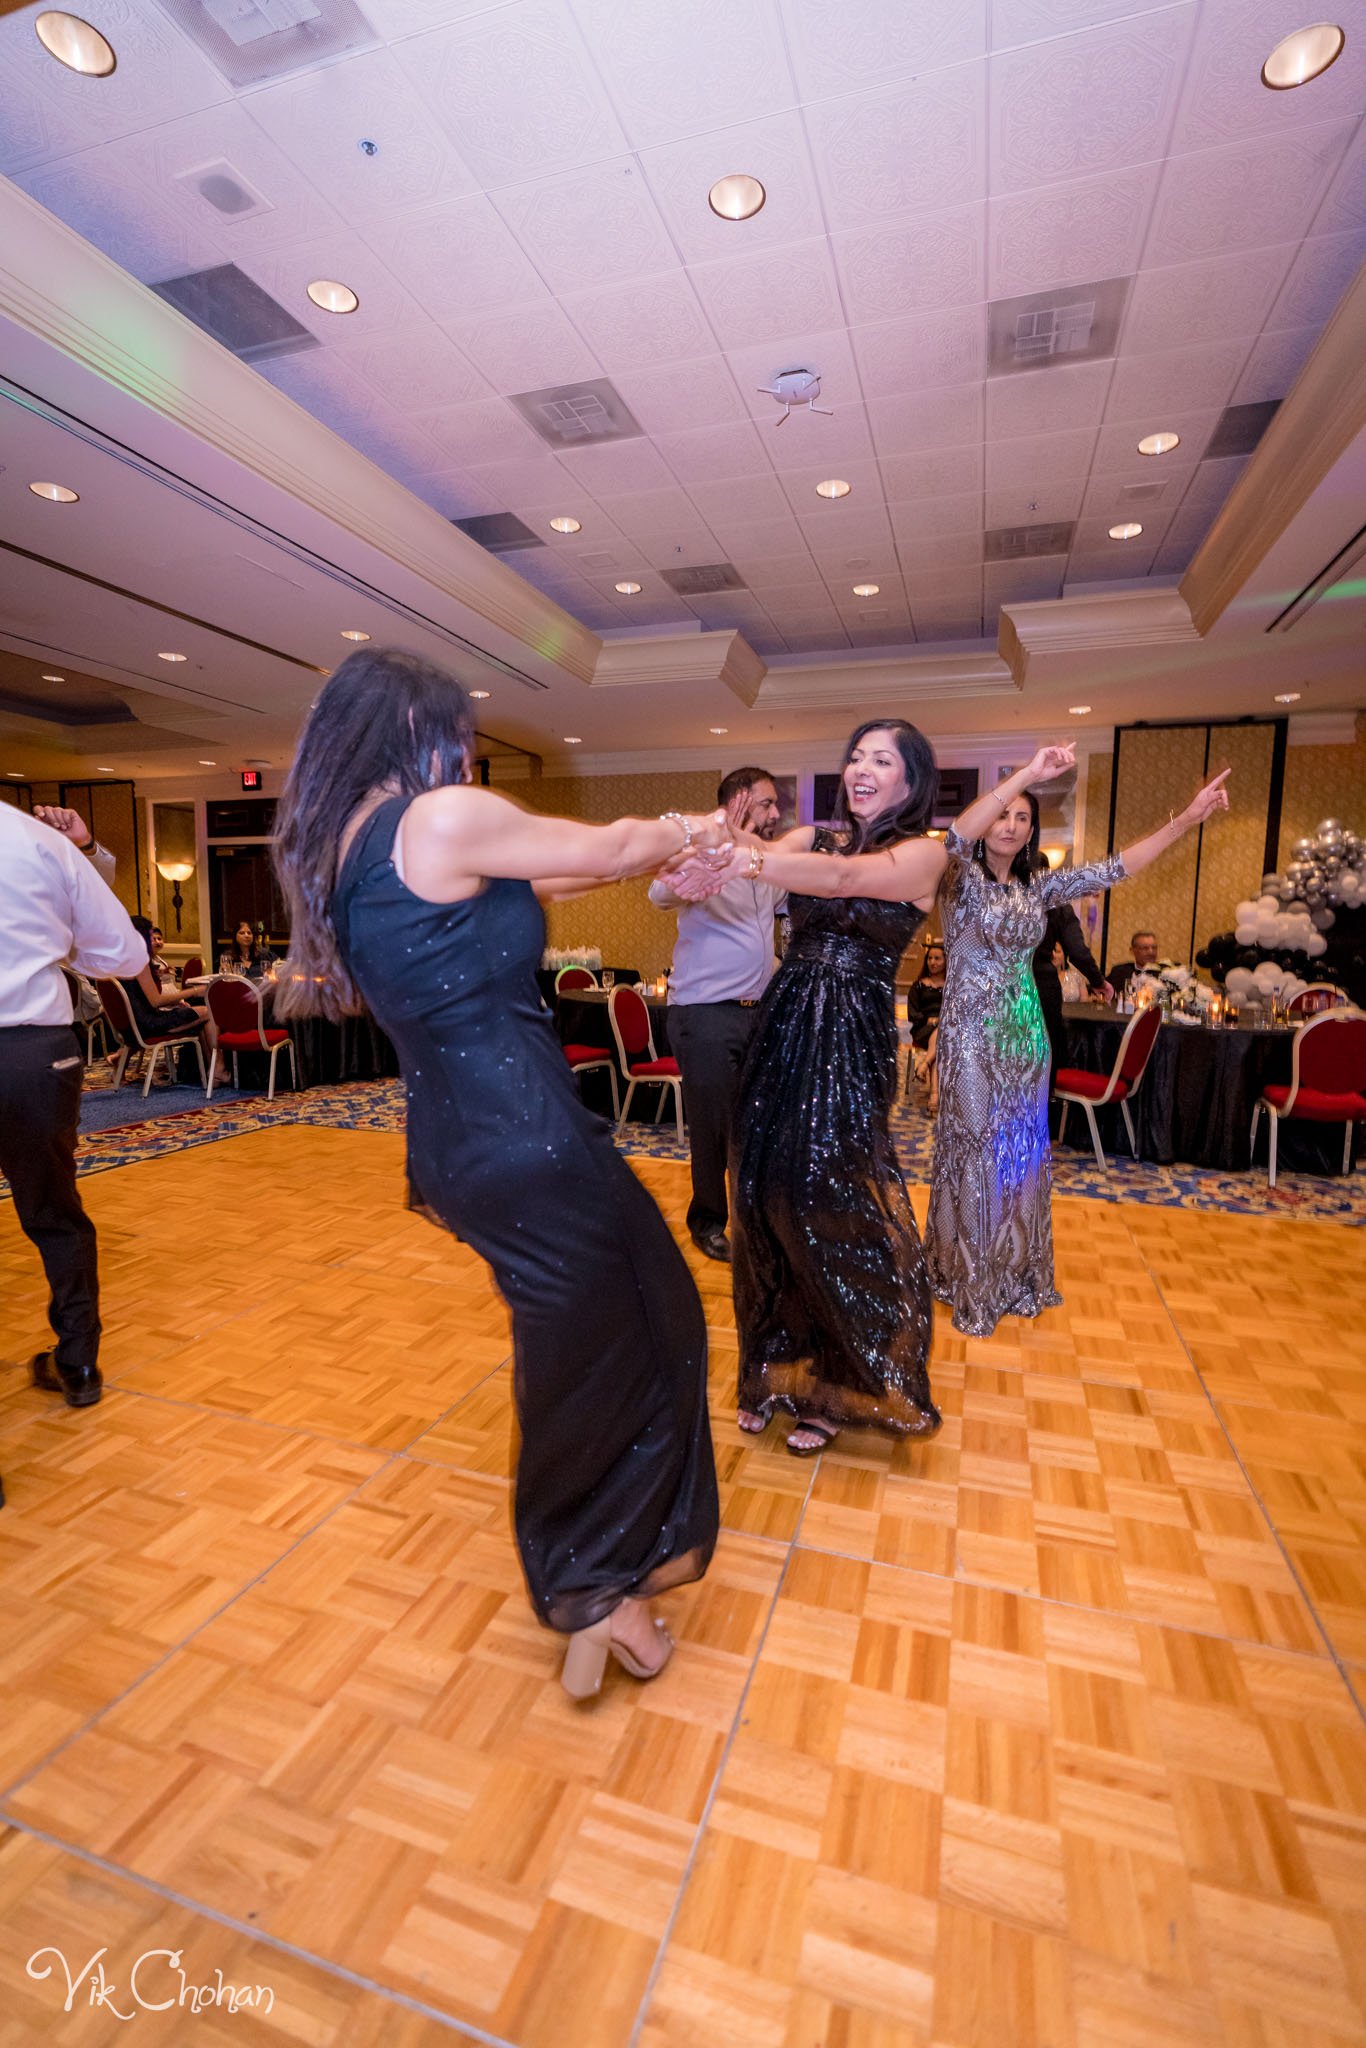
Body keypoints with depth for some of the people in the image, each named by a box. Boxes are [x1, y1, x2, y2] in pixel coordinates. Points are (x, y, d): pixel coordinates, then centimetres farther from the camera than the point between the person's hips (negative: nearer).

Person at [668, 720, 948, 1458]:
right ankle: (778, 1364, 33)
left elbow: (844, 878, -23)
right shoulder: (813, 837, 11)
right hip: (780, 1029, 5)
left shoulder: (923, 853, -3)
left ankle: (839, 1383, 27)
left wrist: (748, 861, -38)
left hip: (851, 1041, -4)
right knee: (765, 1193, 9)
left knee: (830, 1204, 1)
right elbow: (749, 860, -8)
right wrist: (708, 856, -31)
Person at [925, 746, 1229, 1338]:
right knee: (974, 1152, 1)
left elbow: (1113, 869, 6)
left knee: (1022, 1151, 12)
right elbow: (957, 838, -28)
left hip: (1023, 1032, 6)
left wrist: (1187, 818, -1)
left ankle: (1016, 1275, 28)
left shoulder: (1039, 885, 10)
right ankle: (970, 1285, 16)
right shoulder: (963, 878, -7)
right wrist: (1028, 773, -33)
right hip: (971, 1032, -5)